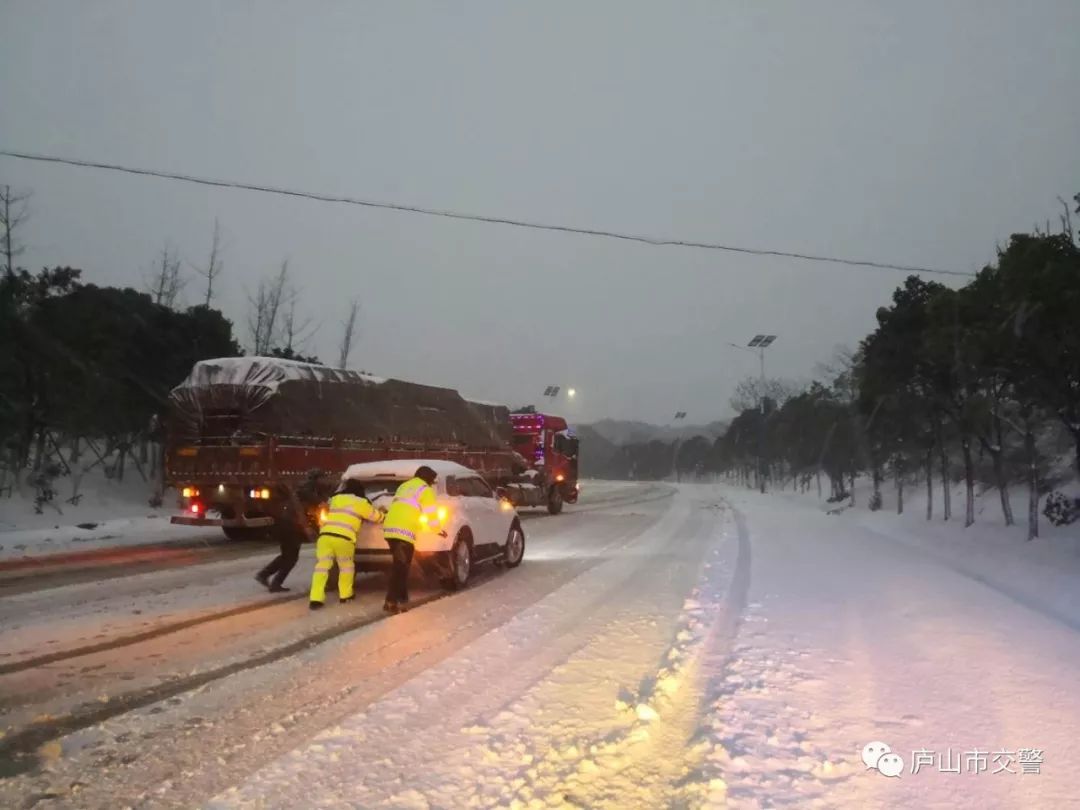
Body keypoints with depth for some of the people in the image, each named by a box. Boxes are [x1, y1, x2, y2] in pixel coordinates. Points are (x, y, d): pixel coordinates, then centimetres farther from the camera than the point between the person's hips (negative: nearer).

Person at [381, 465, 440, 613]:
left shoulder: (404, 486, 26)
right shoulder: (425, 490, 4)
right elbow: (431, 515, 3)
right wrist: (438, 530, 20)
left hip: (390, 528, 7)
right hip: (404, 531, -7)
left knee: (400, 566, 17)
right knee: (400, 567, -3)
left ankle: (401, 600, 19)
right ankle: (391, 602, -7)